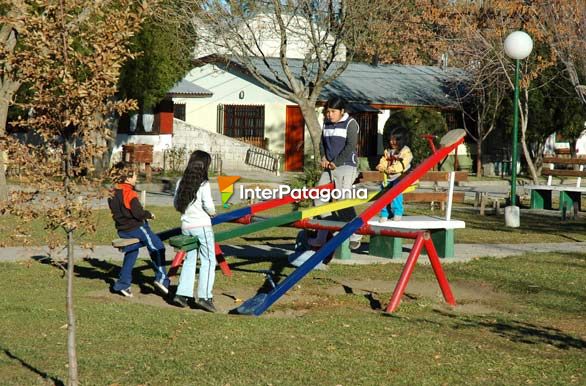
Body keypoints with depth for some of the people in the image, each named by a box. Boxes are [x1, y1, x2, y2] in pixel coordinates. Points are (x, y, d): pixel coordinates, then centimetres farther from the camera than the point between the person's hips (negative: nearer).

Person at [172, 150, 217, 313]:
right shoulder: (203, 184, -13)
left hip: (186, 226, 6)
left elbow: (176, 204, 10)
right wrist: (212, 213, 5)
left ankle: (182, 294, 11)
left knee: (189, 259, 16)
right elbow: (208, 206, -15)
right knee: (208, 260, 1)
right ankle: (204, 296, -6)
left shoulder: (181, 182, 5)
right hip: (202, 225, -6)